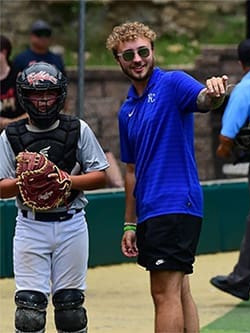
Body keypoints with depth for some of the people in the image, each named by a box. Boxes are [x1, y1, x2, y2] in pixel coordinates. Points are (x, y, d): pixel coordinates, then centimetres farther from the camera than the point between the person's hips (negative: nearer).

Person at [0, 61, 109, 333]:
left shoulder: (78, 130, 4)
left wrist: (70, 180, -15)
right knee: (29, 300, -6)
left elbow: (100, 176, 3)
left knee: (70, 300, 5)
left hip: (71, 223, 1)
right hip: (30, 226, -1)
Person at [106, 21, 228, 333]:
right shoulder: (127, 111, 18)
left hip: (175, 204, -9)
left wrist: (214, 93, -53)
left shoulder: (172, 84, -6)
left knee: (165, 295, -11)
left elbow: (203, 100, -28)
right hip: (149, 212, 9)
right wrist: (130, 225, 21)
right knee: (178, 293, 11)